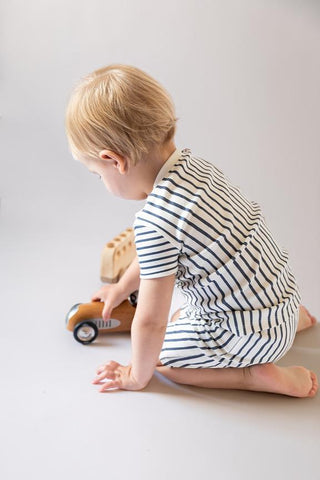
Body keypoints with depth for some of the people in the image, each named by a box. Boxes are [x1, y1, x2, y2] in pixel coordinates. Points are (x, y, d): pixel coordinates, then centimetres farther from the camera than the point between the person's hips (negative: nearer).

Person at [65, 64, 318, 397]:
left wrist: (137, 376, -3)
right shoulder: (192, 163, -2)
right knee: (181, 319, 29)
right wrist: (121, 288, 26)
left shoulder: (154, 220, -31)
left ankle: (257, 375, -2)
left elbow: (151, 321, -22)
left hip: (253, 333, -8)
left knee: (161, 353, 7)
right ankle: (293, 317, 24)